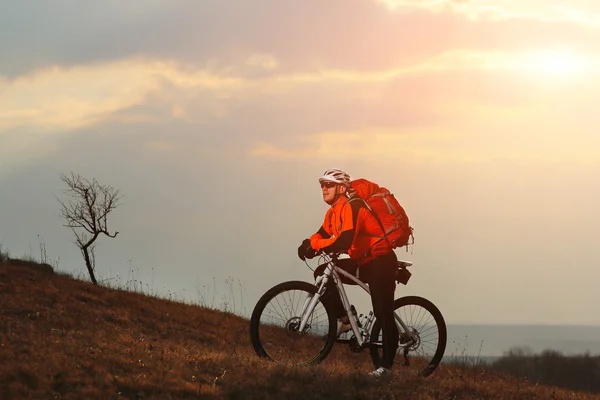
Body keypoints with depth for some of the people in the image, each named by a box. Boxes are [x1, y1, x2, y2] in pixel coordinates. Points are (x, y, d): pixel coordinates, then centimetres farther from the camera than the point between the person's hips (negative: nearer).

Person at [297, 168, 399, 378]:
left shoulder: (351, 207, -23)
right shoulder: (333, 213, 8)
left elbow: (344, 241, -35)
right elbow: (323, 235, 9)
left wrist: (314, 246, -29)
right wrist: (309, 243, -14)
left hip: (381, 262, -9)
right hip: (362, 262, 9)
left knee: (384, 314, -9)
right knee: (322, 274, -1)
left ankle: (386, 366, -5)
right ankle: (344, 319, 5)